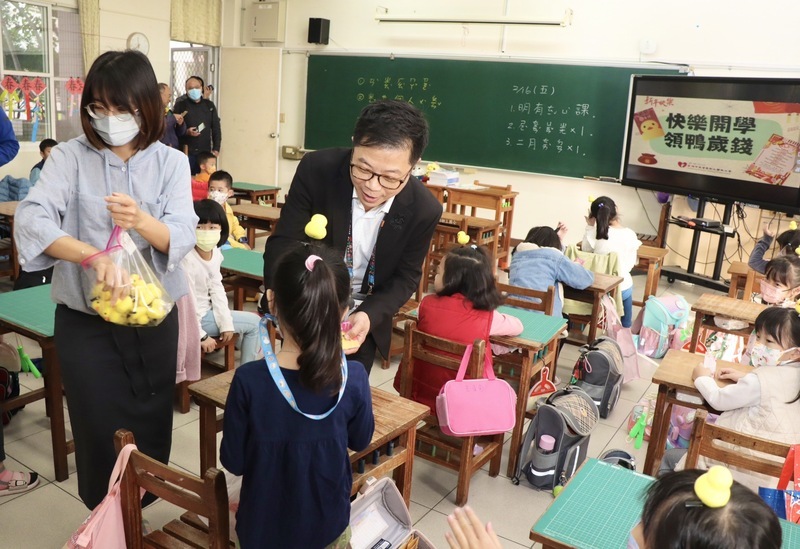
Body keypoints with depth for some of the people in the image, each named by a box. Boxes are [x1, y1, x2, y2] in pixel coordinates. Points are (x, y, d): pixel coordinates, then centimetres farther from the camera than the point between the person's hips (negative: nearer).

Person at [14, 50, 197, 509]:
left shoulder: (172, 162, -1)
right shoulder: (71, 157, -5)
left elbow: (182, 238, -12)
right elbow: (31, 221, -20)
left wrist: (142, 222, -34)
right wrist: (94, 256, -38)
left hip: (154, 317, 2)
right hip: (86, 321, -1)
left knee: (151, 432, 13)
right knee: (102, 435, 5)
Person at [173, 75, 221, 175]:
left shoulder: (209, 105, 10)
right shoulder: (180, 105, 1)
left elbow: (216, 128, 9)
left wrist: (216, 149, 1)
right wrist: (186, 132, -18)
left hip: (205, 152, 3)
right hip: (186, 152, -2)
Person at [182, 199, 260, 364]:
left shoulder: (215, 253, -4)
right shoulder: (187, 259, -28)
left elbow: (217, 289, 1)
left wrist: (226, 323, -4)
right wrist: (202, 336, -19)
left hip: (207, 311, 8)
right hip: (193, 318, -8)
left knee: (254, 322, 20)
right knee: (253, 322, 1)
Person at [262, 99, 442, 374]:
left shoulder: (424, 209, -23)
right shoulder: (316, 169, -26)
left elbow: (405, 277, -10)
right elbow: (282, 244, -22)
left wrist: (369, 315, -28)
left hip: (364, 317, 1)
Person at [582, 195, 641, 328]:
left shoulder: (594, 234, -17)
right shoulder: (630, 235, -13)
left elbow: (586, 251, 3)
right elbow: (631, 263, -2)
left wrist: (589, 227, 2)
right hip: (622, 287, 1)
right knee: (625, 325, 25)